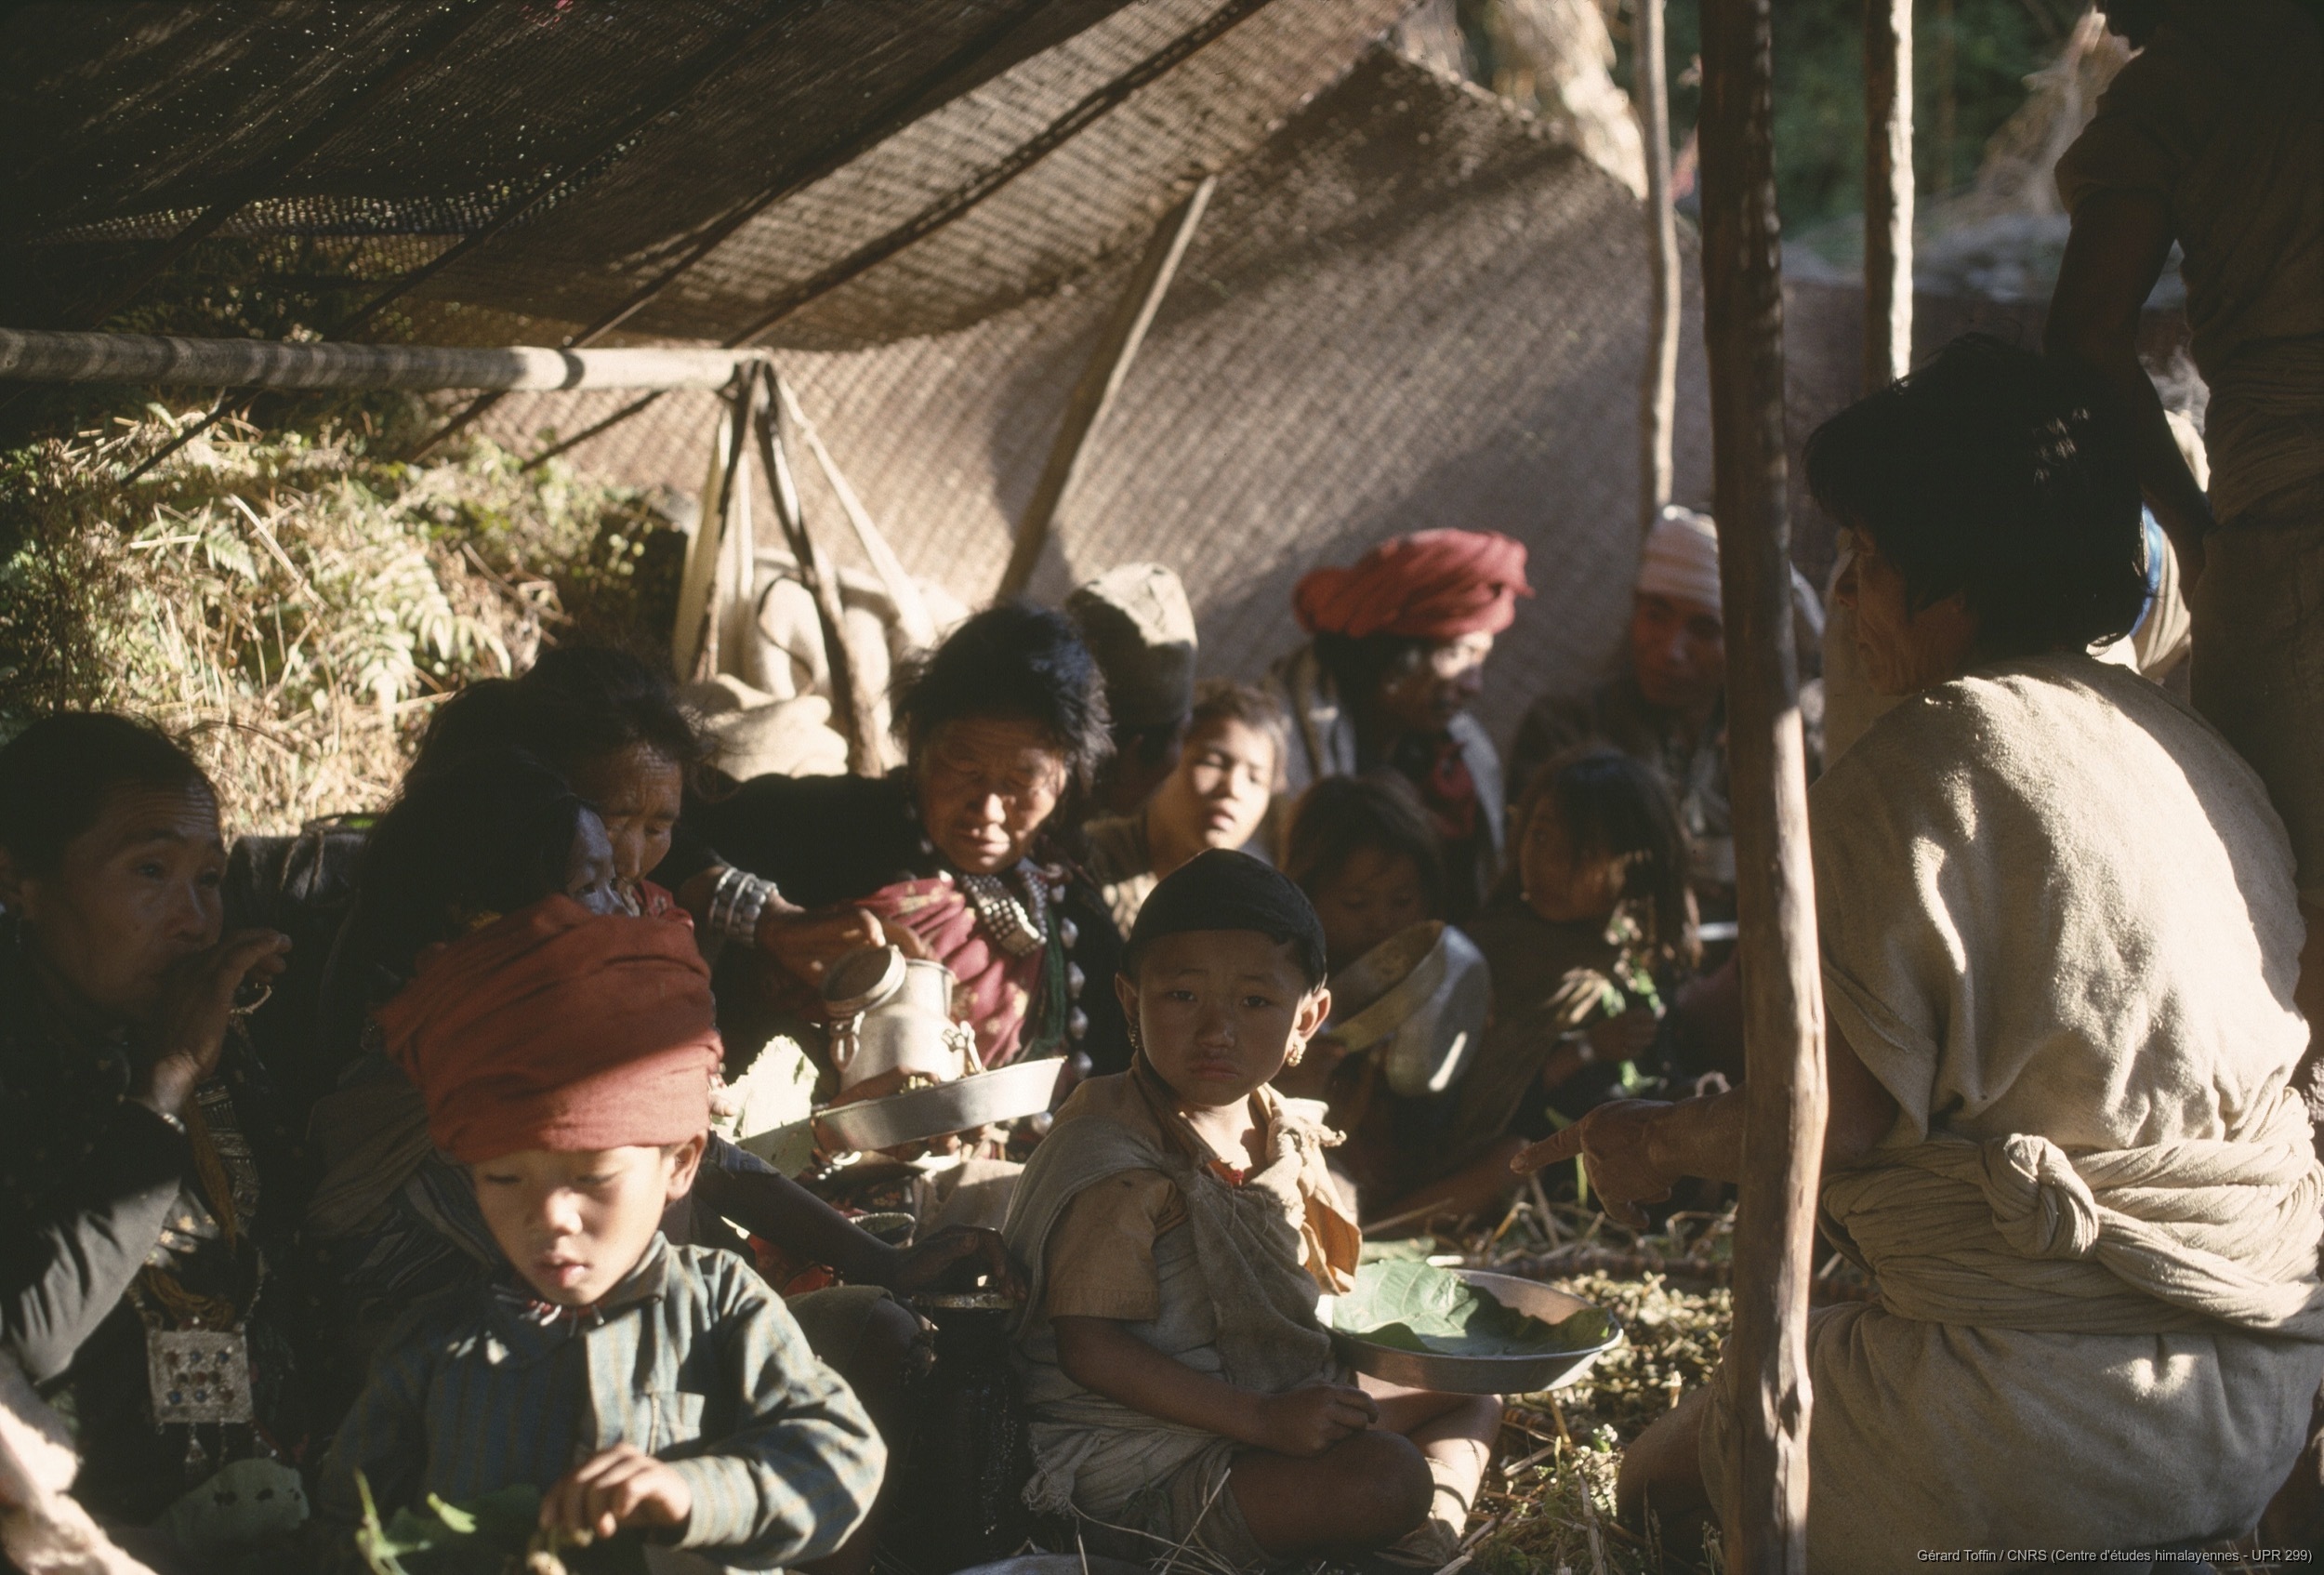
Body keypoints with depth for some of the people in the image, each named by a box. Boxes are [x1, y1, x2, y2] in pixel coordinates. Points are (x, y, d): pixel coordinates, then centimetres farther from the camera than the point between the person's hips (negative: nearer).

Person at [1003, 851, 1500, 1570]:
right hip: (1139, 1468, -10)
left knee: (1472, 1399, 16)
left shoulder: (1281, 1133, 4)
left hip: (1278, 1397, 10)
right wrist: (1264, 1420, -27)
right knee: (1383, 1475, -28)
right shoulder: (1114, 1160, -22)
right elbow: (1089, 1348, -24)